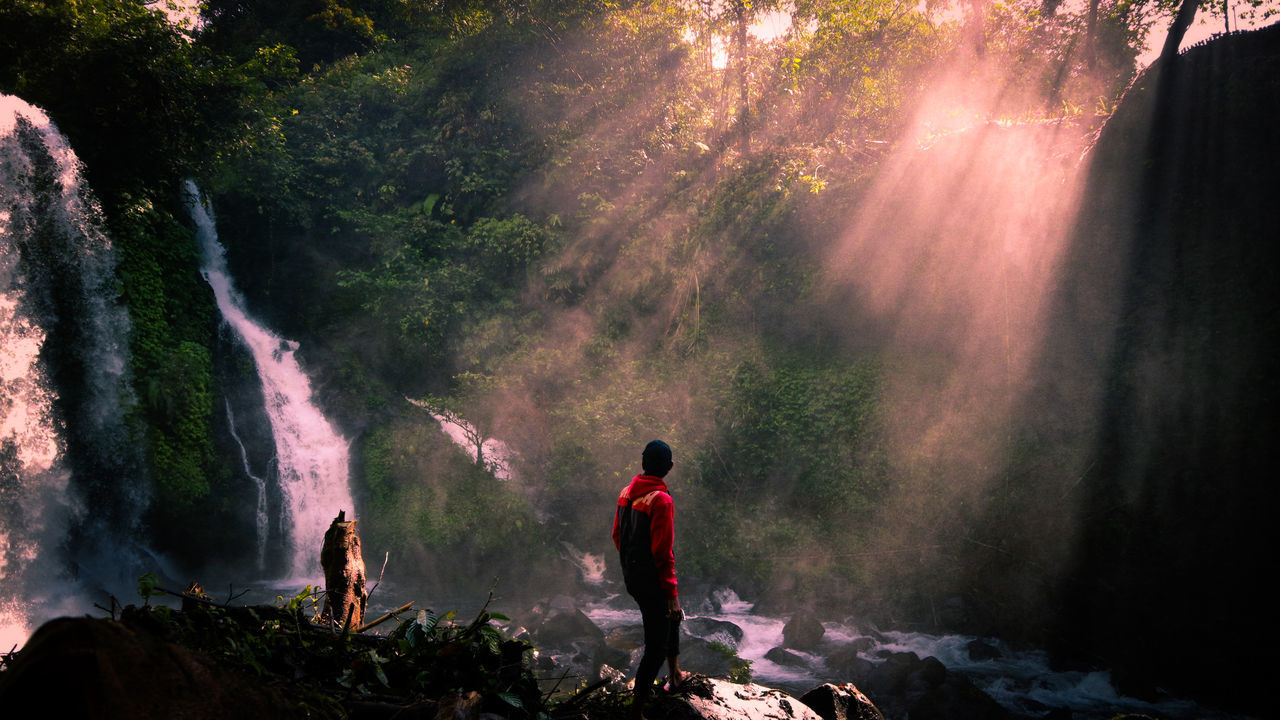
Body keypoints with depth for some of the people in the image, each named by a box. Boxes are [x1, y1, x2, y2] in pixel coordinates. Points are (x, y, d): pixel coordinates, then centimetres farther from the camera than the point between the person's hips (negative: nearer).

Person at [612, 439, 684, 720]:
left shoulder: (626, 493, 2)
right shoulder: (661, 500, -22)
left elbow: (617, 536, 13)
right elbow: (663, 553, -23)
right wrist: (672, 596, -19)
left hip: (631, 578, 8)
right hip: (653, 582, -8)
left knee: (670, 618, 31)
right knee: (656, 645, 3)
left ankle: (675, 675, 41)